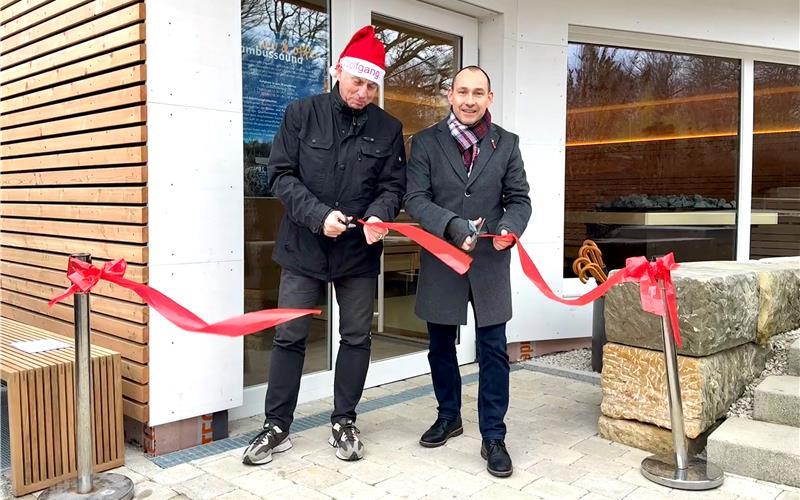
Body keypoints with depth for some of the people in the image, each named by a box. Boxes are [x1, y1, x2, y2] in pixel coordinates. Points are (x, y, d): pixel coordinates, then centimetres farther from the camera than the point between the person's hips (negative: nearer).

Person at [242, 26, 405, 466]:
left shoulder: (388, 128, 2)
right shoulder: (302, 114, -2)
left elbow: (393, 185, 3)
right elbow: (281, 174, -6)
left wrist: (378, 215, -20)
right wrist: (319, 215, -19)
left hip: (359, 251, 2)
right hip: (303, 247, -1)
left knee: (357, 337, 9)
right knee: (289, 337, 5)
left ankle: (344, 422, 26)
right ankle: (276, 427, 18)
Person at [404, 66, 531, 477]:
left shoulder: (506, 144, 5)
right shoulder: (426, 142, 0)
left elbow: (519, 199, 5)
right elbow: (415, 199, -8)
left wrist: (510, 227, -17)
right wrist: (452, 225, -24)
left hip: (490, 263, 0)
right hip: (440, 262, 1)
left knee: (493, 351, 2)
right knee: (441, 347, 15)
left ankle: (493, 436, 17)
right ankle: (449, 417, 37)